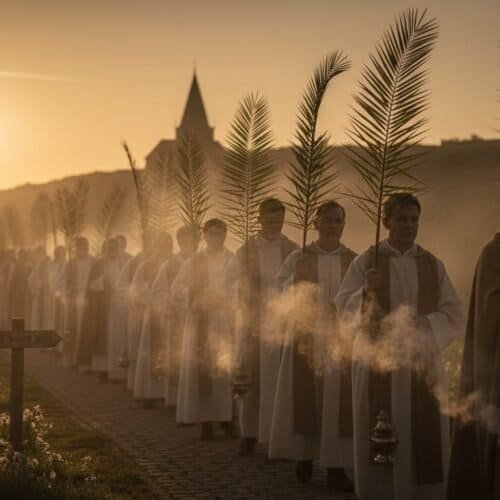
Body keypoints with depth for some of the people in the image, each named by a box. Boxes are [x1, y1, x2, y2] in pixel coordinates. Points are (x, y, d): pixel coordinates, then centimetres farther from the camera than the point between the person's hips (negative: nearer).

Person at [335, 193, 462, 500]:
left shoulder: (433, 265, 9)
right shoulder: (366, 262, 2)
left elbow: (453, 313, 4)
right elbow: (344, 307, -6)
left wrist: (422, 324, -14)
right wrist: (366, 291, -26)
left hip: (421, 361, 2)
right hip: (377, 361, -2)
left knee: (424, 439, 1)